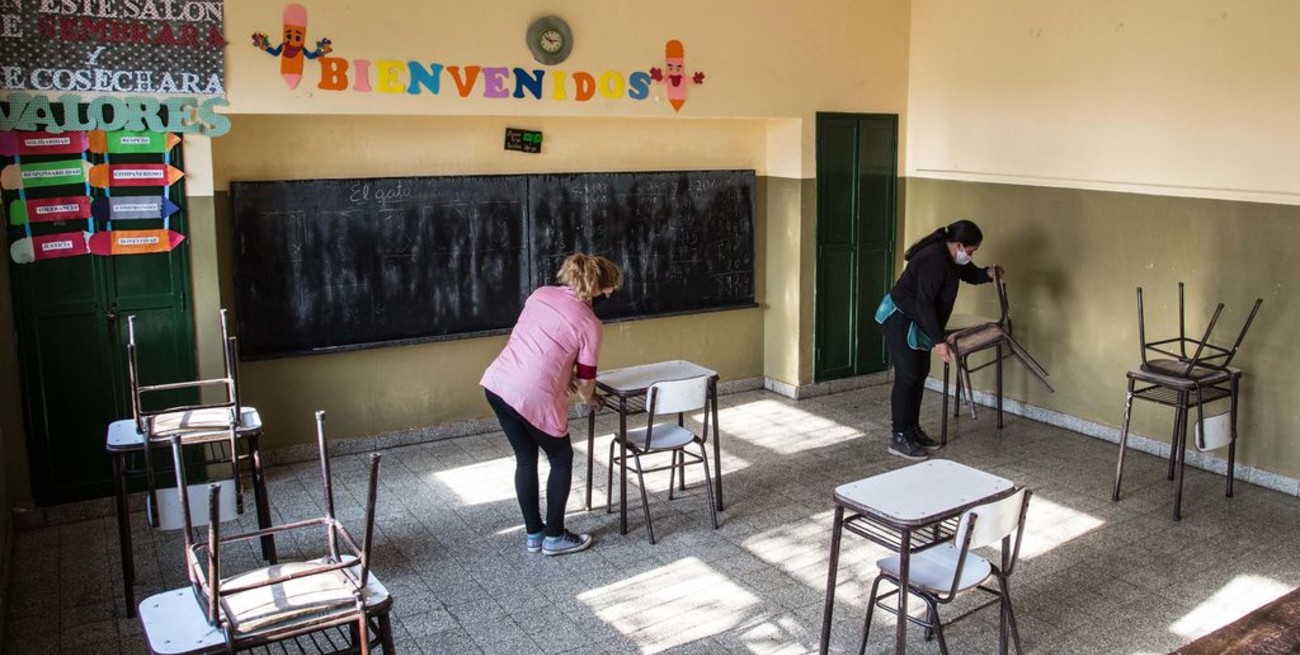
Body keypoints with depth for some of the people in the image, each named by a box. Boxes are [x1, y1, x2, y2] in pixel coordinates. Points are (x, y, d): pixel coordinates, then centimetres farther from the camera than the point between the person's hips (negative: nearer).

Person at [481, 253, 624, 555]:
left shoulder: (541, 293, 12)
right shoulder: (589, 323, -5)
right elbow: (586, 379, 3)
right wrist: (590, 399, 24)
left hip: (496, 383, 7)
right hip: (532, 397, -7)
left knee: (525, 459, 21)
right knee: (562, 459, 16)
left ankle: (534, 534, 32)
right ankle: (554, 537, 24)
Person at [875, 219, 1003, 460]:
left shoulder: (950, 256, 2)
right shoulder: (933, 260, -28)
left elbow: (969, 274, 17)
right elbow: (925, 304, -30)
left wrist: (988, 273, -6)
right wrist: (939, 341, -30)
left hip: (916, 322, 10)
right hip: (899, 320, -10)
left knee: (920, 373, 11)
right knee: (907, 376, -10)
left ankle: (913, 429, 21)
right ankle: (898, 438, -5)